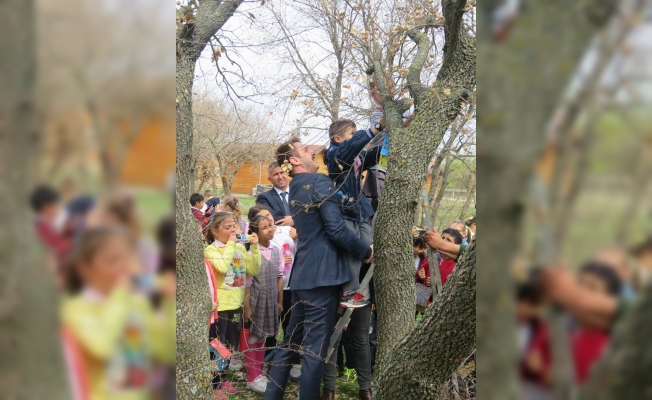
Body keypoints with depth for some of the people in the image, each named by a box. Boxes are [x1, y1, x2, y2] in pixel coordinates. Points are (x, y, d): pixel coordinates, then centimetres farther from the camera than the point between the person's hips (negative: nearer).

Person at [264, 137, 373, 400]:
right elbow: (336, 229, -17)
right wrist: (366, 252, -5)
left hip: (302, 274, 9)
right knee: (315, 347, -4)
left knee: (291, 342, 14)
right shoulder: (319, 182, -10)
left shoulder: (295, 189, 17)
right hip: (321, 274, -9)